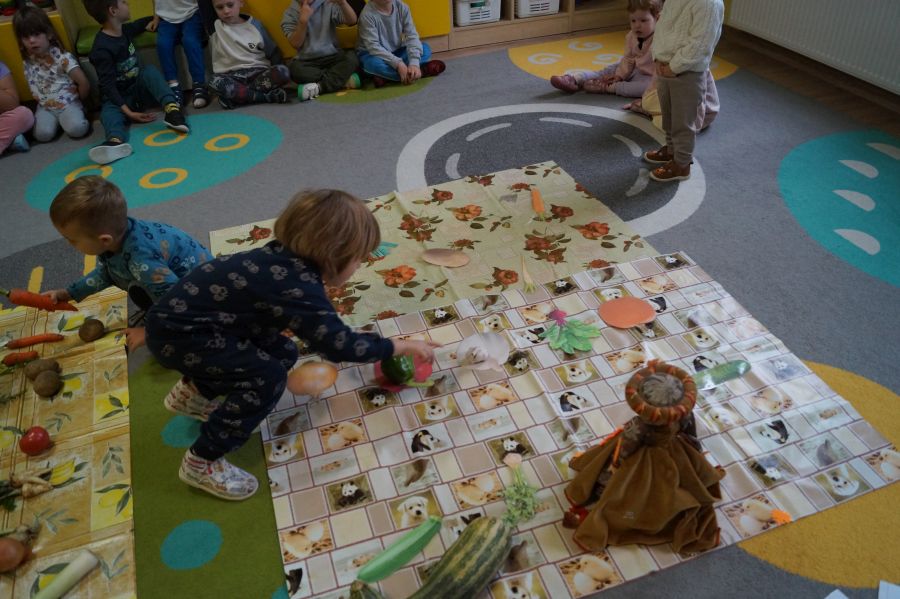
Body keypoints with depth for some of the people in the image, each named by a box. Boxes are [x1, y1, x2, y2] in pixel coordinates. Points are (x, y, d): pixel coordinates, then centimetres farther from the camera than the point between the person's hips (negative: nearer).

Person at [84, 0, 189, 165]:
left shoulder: (125, 30, 3)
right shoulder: (102, 48, -21)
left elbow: (140, 24, 28)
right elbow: (107, 85, -25)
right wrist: (128, 112, -35)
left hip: (139, 90, 5)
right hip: (118, 97, -5)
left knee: (149, 70, -23)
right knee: (108, 112, -37)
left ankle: (172, 109, -50)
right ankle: (116, 141, -73)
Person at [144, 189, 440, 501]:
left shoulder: (287, 260, -1)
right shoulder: (298, 286, -27)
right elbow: (339, 344, -27)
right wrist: (402, 346, -16)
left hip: (185, 316, 9)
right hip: (176, 332, -9)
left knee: (283, 352, 11)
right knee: (267, 377, -17)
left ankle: (192, 392, 29)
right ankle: (202, 463, -4)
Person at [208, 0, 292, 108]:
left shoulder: (255, 24, 11)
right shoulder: (214, 26, 8)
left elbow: (273, 52, 13)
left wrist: (275, 75, 0)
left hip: (259, 72, 1)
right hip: (232, 76, -1)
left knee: (283, 71, -30)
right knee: (215, 82, -37)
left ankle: (235, 95, -26)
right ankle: (268, 96, -31)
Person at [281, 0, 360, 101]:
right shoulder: (290, 13, 2)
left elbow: (352, 21, -7)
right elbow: (295, 44, -9)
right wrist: (303, 20, -21)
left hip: (332, 57, 1)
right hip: (307, 61, -1)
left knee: (352, 57, -28)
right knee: (294, 68, -33)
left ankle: (319, 86, -30)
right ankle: (344, 79, -24)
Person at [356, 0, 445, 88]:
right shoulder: (367, 14, -21)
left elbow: (412, 36, -15)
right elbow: (373, 47, -27)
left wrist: (414, 63, -33)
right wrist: (398, 63, -38)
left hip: (395, 52, 5)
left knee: (425, 49, -14)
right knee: (373, 63, -39)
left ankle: (384, 77, -24)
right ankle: (422, 71, -27)